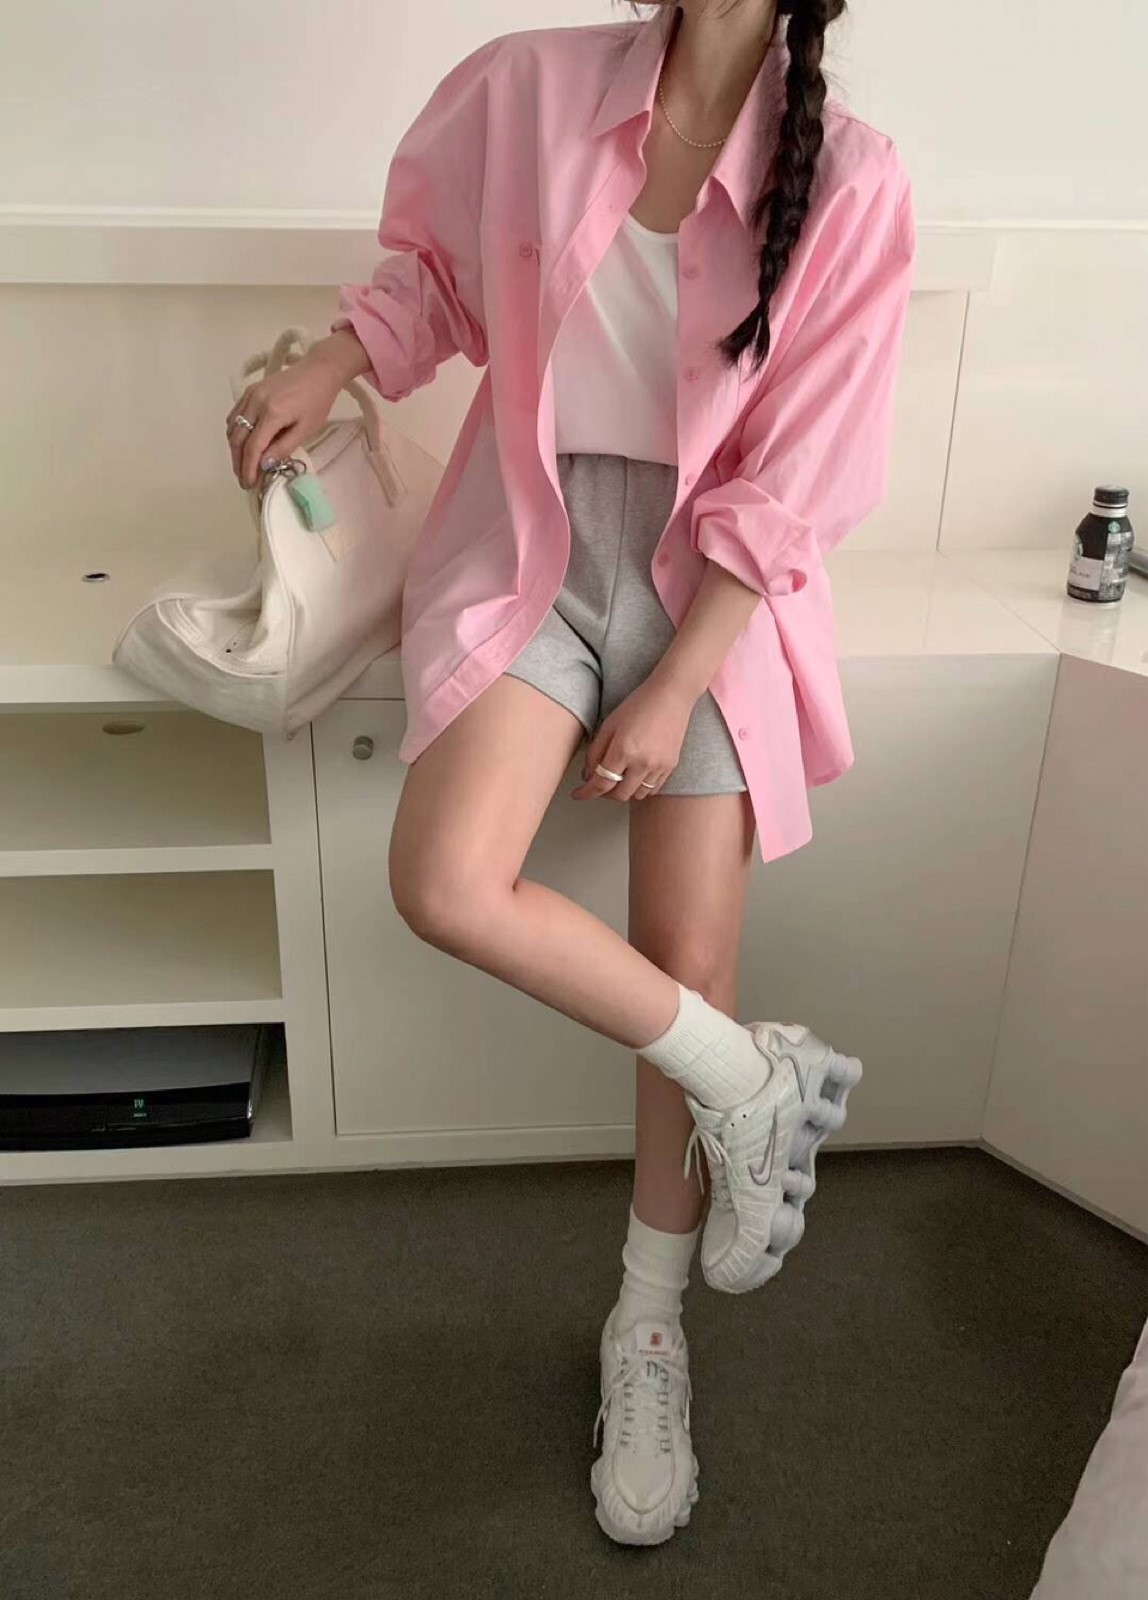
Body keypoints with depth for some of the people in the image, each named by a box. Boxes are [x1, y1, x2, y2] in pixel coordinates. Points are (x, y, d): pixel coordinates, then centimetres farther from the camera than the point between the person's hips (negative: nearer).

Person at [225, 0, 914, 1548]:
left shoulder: (850, 183, -10)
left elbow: (786, 490, -9)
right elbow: (432, 262, 14)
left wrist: (676, 692, -13)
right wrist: (328, 366, -5)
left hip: (713, 587, -1)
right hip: (531, 544, 2)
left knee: (690, 974, -2)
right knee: (445, 883, -24)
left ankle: (649, 1329, 23)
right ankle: (753, 1079, 1)